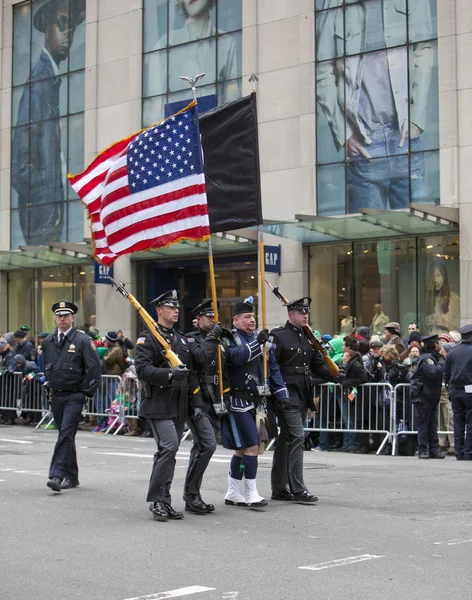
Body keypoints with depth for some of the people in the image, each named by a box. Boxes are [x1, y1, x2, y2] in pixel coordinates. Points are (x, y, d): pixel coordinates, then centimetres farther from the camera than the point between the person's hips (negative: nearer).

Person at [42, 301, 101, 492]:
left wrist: (86, 391, -9)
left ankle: (57, 475, -19)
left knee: (66, 434, -14)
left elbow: (94, 367, -8)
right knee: (66, 435, 11)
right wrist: (49, 387, 16)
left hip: (74, 396, -5)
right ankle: (71, 476, 20)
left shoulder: (82, 340, -6)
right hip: (56, 396, 5)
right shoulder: (48, 341, 9)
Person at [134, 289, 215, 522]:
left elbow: (191, 375, 19)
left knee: (169, 451, 9)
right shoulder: (147, 338, -4)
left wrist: (196, 404, 12)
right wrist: (169, 374, -30)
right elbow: (142, 368, -17)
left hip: (179, 407, 7)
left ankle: (163, 502, 16)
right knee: (168, 447, -18)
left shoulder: (182, 340, 19)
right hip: (158, 405, -7)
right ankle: (157, 500, -9)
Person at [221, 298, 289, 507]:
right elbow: (236, 357, -26)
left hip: (257, 402, 7)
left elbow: (273, 368, 16)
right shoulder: (229, 339, -6)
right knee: (252, 447, -11)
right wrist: (256, 343, -33)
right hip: (239, 402, -7)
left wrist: (282, 394, 10)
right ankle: (251, 494, -3)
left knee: (241, 449, 13)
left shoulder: (260, 338, 15)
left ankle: (233, 494, 21)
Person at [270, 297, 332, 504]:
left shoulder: (309, 337, 16)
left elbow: (318, 366, 17)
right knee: (297, 437, -14)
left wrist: (333, 374, -2)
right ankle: (297, 489, -11)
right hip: (287, 394, -8)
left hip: (303, 395, 8)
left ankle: (279, 488, 19)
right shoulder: (278, 336, -8)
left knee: (286, 440, 12)